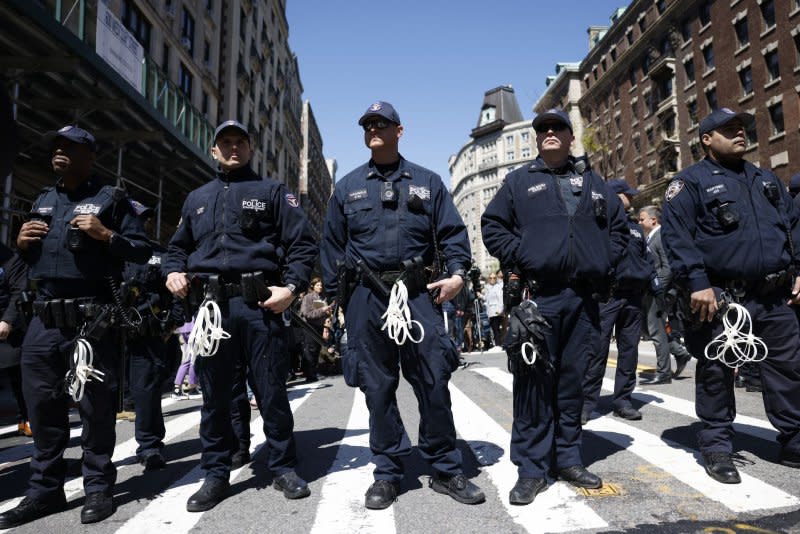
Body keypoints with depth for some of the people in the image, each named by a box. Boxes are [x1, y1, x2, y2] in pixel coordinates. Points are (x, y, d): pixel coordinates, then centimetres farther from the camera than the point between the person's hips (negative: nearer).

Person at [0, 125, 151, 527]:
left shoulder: (111, 199, 2)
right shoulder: (42, 202, 20)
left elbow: (142, 251, -3)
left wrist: (105, 235, -17)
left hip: (91, 319, -6)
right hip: (44, 318, 6)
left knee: (95, 403, 0)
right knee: (41, 403, 9)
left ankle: (98, 487, 11)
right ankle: (45, 489, 22)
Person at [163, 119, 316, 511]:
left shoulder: (272, 191, 10)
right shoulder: (197, 198, 22)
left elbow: (302, 244, 3)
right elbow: (177, 246, 27)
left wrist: (291, 286, -12)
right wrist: (173, 271, 5)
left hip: (259, 302, -3)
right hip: (210, 305, 4)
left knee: (272, 388, 2)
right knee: (214, 392, 9)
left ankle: (284, 468, 18)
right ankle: (216, 473, 23)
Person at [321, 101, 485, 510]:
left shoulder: (427, 182, 13)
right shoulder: (347, 187, 14)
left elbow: (452, 232, 9)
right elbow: (332, 246, 13)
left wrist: (456, 272, -7)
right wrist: (335, 297, 6)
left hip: (417, 293, 0)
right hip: (366, 297, 1)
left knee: (433, 380, 0)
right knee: (377, 386, 5)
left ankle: (446, 469, 16)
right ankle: (387, 473, 19)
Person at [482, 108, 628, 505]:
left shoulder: (593, 182, 19)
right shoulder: (519, 180, 10)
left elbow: (618, 225, 23)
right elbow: (492, 225, 6)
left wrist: (604, 263, 9)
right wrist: (518, 259, -6)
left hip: (583, 296, 4)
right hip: (537, 294, -3)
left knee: (573, 379, 9)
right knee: (534, 379, -5)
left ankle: (567, 458, 22)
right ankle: (532, 467, 4)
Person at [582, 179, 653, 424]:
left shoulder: (635, 228, 22)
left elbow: (646, 257, 26)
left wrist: (652, 278, 14)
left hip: (633, 296, 6)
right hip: (607, 295, -6)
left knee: (629, 349, 7)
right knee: (597, 348, -7)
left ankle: (623, 400, 16)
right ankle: (587, 401, -1)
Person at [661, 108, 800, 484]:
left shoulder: (766, 179, 20)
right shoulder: (690, 182, -3)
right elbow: (677, 236, -13)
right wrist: (697, 283, -21)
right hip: (720, 298, -6)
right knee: (716, 374, 2)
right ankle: (717, 447, 15)